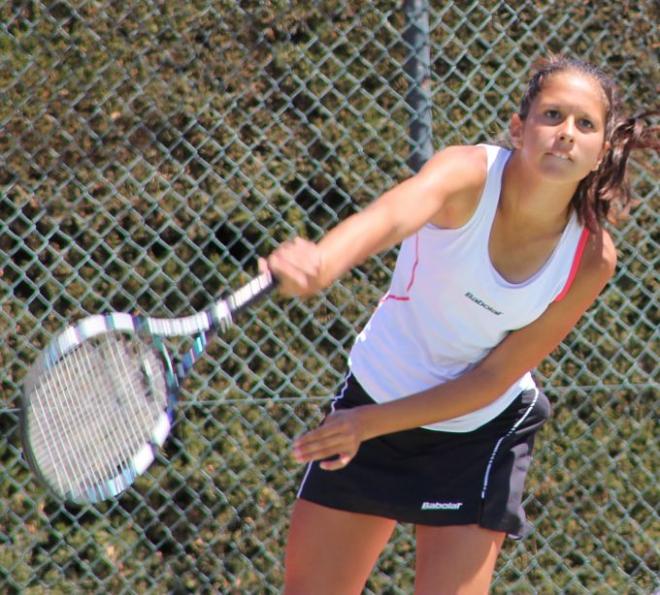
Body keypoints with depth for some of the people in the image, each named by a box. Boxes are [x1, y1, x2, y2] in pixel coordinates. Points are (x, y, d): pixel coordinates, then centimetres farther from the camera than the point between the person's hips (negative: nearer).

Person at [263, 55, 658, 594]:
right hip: (374, 386, 0)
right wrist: (320, 262, -71)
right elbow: (391, 215, -50)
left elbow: (494, 377, -14)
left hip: (479, 434, 0)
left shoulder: (592, 257, -20)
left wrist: (370, 423, -19)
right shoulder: (469, 174, -25)